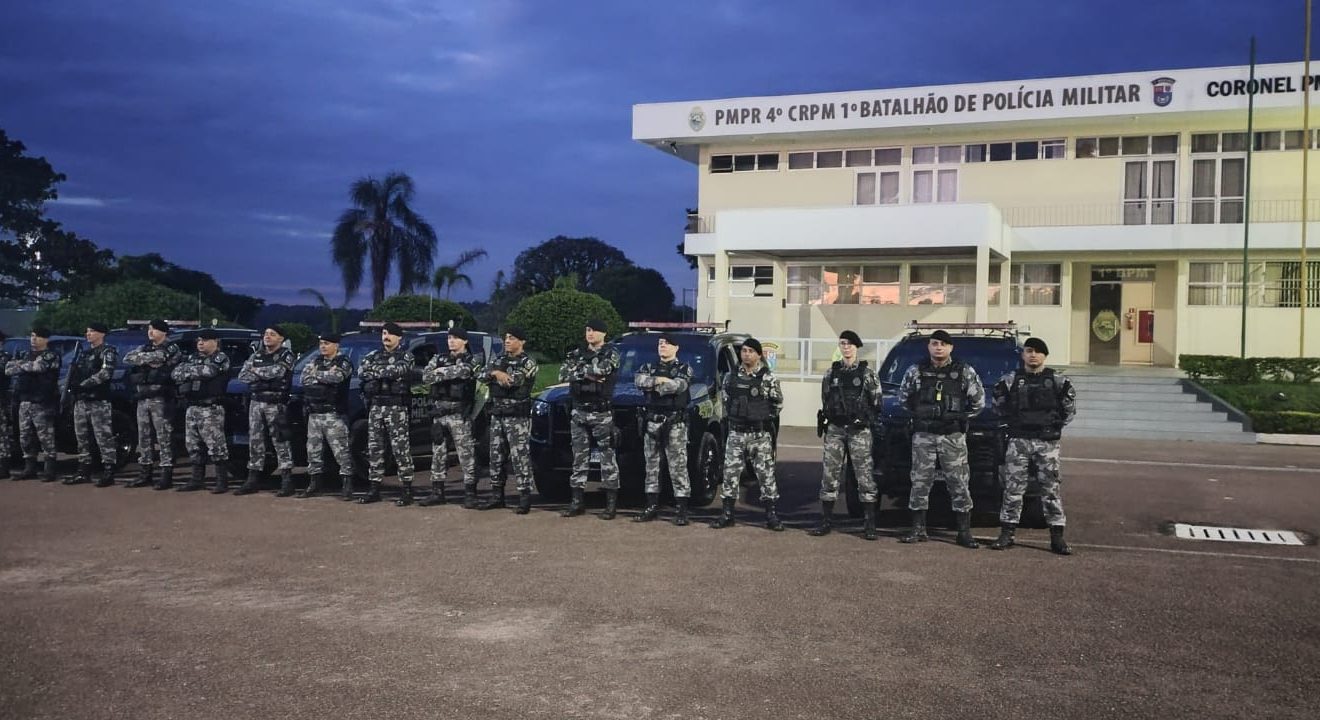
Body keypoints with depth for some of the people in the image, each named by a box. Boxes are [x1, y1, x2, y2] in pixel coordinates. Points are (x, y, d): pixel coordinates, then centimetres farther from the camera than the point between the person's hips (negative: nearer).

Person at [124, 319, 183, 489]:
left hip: (161, 399, -7)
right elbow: (128, 358, 3)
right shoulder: (145, 348, 18)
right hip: (143, 399, 7)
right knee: (144, 437, 10)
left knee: (164, 437, -6)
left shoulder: (171, 349, -2)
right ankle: (145, 475, 16)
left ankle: (166, 475, -3)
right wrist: (149, 358, -7)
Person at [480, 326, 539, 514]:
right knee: (496, 456, 11)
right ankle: (496, 494, 21)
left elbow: (513, 380, -20)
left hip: (518, 416, -7)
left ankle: (525, 497, -6)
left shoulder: (528, 363, -6)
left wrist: (496, 373, -6)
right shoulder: (499, 359, 14)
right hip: (497, 414, 7)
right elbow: (483, 376, 1)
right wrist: (495, 373, -18)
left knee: (520, 457, -8)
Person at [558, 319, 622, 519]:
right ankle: (577, 502, 13)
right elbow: (563, 375, -3)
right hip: (579, 412, 5)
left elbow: (602, 370, -21)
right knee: (579, 457, 7)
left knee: (607, 458, -2)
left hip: (602, 413, -4)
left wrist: (578, 371, -7)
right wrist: (589, 375, -12)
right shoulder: (576, 353, 12)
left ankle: (611, 503, 2)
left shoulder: (611, 353, 0)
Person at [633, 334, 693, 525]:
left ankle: (682, 510, -2)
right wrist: (660, 380, -14)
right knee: (651, 466, 8)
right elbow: (639, 381, -4)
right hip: (651, 421, 5)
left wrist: (653, 385, -8)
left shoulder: (684, 368, 4)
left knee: (678, 467, -5)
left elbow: (678, 385, -17)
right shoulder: (649, 367, 16)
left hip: (675, 423, -4)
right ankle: (652, 507, 15)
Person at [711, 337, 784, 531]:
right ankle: (727, 514, 12)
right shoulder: (731, 377, 6)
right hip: (735, 433, 3)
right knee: (730, 472, 4)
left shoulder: (768, 378, -4)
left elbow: (778, 403, 3)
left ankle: (771, 515, 8)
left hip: (760, 434, -3)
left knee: (766, 473, 0)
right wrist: (733, 415, 12)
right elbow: (723, 397, 19)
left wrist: (764, 418, 5)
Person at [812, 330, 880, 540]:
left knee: (864, 475, -3)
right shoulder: (831, 372, 10)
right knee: (829, 474, 4)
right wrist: (825, 419, 10)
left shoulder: (867, 373, 0)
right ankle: (826, 520, 12)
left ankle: (870, 524, 2)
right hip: (835, 429, 3)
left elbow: (877, 401, 3)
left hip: (859, 430, -3)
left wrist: (865, 418, 0)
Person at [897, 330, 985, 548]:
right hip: (923, 435, 1)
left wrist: (960, 416, 0)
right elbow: (903, 398, 15)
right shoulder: (915, 372, 4)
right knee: (920, 482, 2)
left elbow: (979, 401, 6)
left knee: (959, 483, 0)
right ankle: (918, 530, 11)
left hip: (954, 436, -1)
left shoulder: (965, 372, 2)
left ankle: (964, 532, 7)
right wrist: (919, 412, 6)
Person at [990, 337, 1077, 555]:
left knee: (1051, 488, 1)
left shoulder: (1058, 381, 4)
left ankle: (1057, 537, 5)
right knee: (1013, 488, 0)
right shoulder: (1011, 380, 3)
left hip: (1048, 442, 0)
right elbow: (998, 400, 15)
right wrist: (1013, 419, 10)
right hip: (1018, 440, 0)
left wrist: (1058, 423, 6)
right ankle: (1007, 534, 6)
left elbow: (1070, 407, 14)